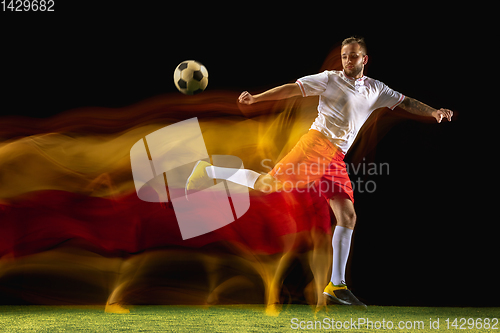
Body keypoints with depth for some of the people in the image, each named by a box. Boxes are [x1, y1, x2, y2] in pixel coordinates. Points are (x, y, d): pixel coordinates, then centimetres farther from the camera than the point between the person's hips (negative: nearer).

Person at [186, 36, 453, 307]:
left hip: (336, 158, 5)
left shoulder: (376, 89, 19)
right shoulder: (330, 78, 5)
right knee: (269, 183, -20)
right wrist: (256, 98, -7)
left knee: (348, 216, -2)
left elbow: (405, 102, 22)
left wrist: (434, 112, 7)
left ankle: (336, 286, 2)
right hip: (317, 142, -5)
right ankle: (209, 171, 1)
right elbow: (293, 89, 2)